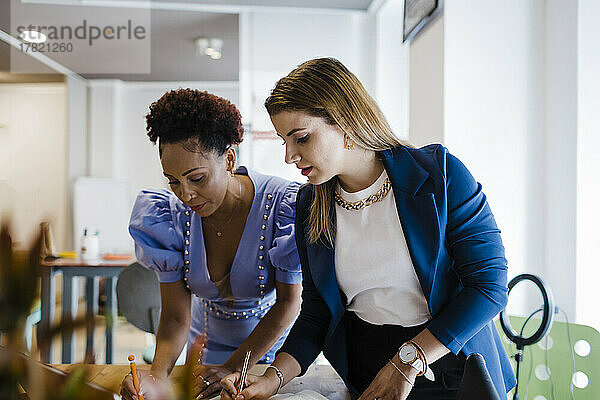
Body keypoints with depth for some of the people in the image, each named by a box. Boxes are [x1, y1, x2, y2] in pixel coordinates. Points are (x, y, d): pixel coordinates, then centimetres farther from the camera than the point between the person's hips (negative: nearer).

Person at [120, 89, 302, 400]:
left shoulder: (283, 205, -28)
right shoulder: (168, 215, -19)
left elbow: (289, 301, -22)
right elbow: (176, 316, -18)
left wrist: (233, 369, -30)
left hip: (276, 345, -2)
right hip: (209, 345, 2)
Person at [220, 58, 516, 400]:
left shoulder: (439, 173, -12)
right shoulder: (309, 205, 0)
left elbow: (491, 284, -13)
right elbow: (316, 312, 4)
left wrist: (407, 362, -17)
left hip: (454, 369, -2)